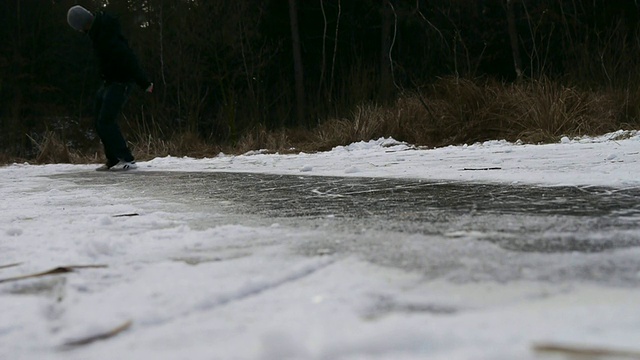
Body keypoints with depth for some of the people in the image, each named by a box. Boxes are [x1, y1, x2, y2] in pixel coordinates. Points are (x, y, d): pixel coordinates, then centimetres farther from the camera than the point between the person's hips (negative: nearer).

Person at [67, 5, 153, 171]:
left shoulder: (106, 37, -28)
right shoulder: (98, 29, 2)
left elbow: (128, 59, -28)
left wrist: (144, 82, -24)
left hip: (120, 82, -10)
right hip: (109, 81, 10)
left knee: (106, 121, -14)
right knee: (101, 122, 10)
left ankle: (127, 160, -11)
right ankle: (113, 160, 13)